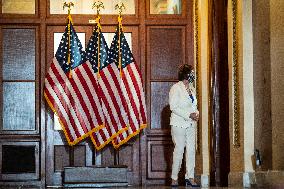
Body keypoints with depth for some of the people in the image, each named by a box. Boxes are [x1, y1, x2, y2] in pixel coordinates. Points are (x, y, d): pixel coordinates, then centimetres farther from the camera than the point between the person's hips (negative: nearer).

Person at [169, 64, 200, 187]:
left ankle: (190, 177, 5)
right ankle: (174, 179, 4)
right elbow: (173, 107, -14)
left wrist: (196, 113, 0)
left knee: (191, 150, 2)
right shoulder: (176, 88, -8)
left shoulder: (192, 88, 15)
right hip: (179, 123, -7)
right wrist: (189, 115, -19)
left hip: (191, 124, 7)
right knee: (179, 150, -5)